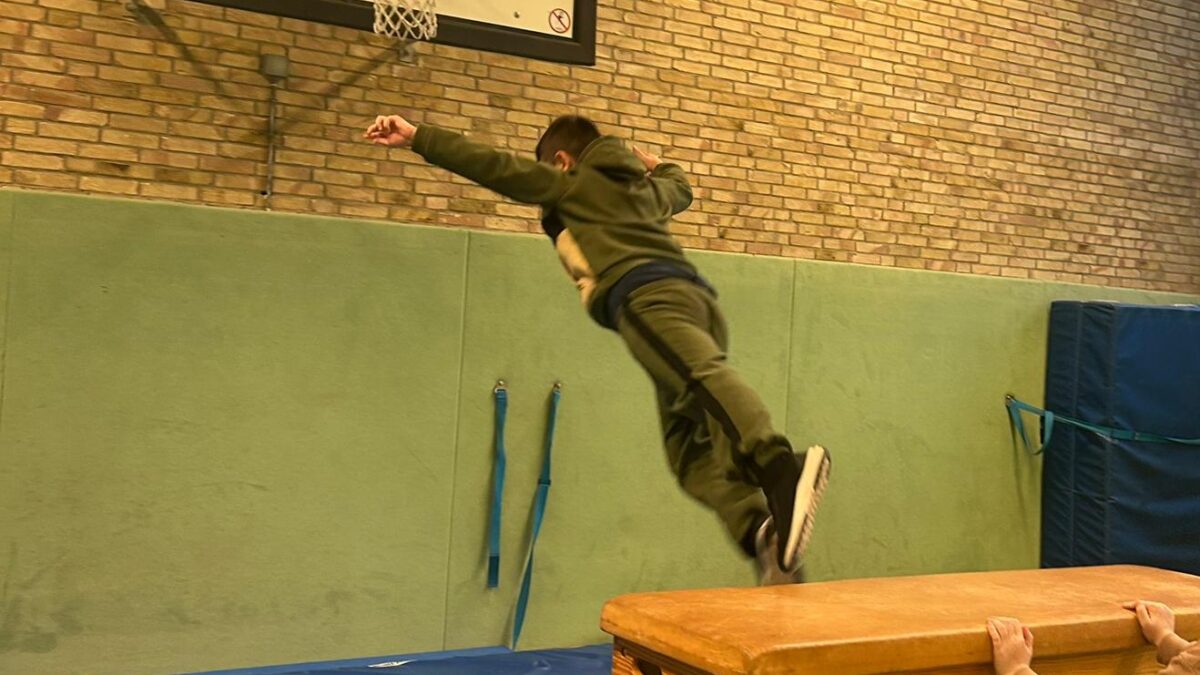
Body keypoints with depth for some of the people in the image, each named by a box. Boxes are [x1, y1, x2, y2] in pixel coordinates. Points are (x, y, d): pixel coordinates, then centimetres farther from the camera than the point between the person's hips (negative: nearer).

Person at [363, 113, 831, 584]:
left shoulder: (568, 184, 21)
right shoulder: (643, 187, 38)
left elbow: (492, 165, 15)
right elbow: (680, 189, 60)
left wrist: (416, 137, 16)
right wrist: (655, 163, 81)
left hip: (647, 297, -6)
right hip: (696, 295, 7)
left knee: (702, 372, -33)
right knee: (691, 451, -2)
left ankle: (779, 467, -60)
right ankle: (763, 533, -25)